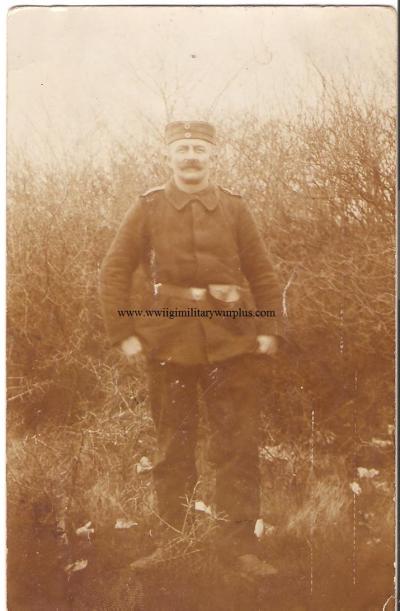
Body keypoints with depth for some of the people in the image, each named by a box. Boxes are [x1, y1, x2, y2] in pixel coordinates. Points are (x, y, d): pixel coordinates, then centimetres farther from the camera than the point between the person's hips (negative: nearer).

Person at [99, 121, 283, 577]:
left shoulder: (235, 209, 5)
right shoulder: (147, 209, 2)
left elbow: (263, 275, 7)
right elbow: (114, 273, 2)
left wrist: (269, 329, -1)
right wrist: (123, 333, -4)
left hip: (230, 339, 1)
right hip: (169, 340, 0)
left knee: (240, 441, 1)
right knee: (173, 443, 11)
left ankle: (239, 539, 14)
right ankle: (169, 534, 27)